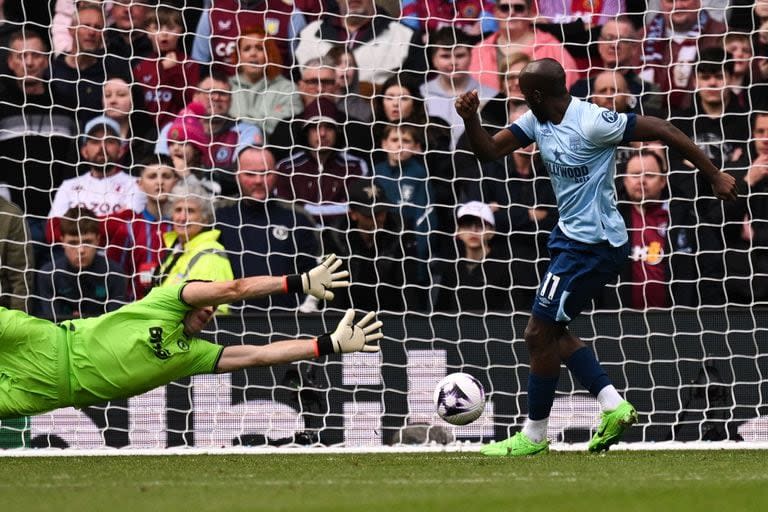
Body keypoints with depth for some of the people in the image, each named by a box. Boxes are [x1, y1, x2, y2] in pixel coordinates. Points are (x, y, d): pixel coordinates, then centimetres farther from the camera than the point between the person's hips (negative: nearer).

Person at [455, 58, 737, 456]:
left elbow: (664, 131, -18)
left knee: (539, 333, -5)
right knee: (552, 331, 14)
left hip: (594, 244, -10)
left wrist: (714, 176, -13)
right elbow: (489, 150, 8)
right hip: (569, 236, 10)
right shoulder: (537, 121, 4)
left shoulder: (591, 123, -22)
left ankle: (534, 435, 7)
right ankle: (613, 406, 14)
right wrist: (471, 120, -14)